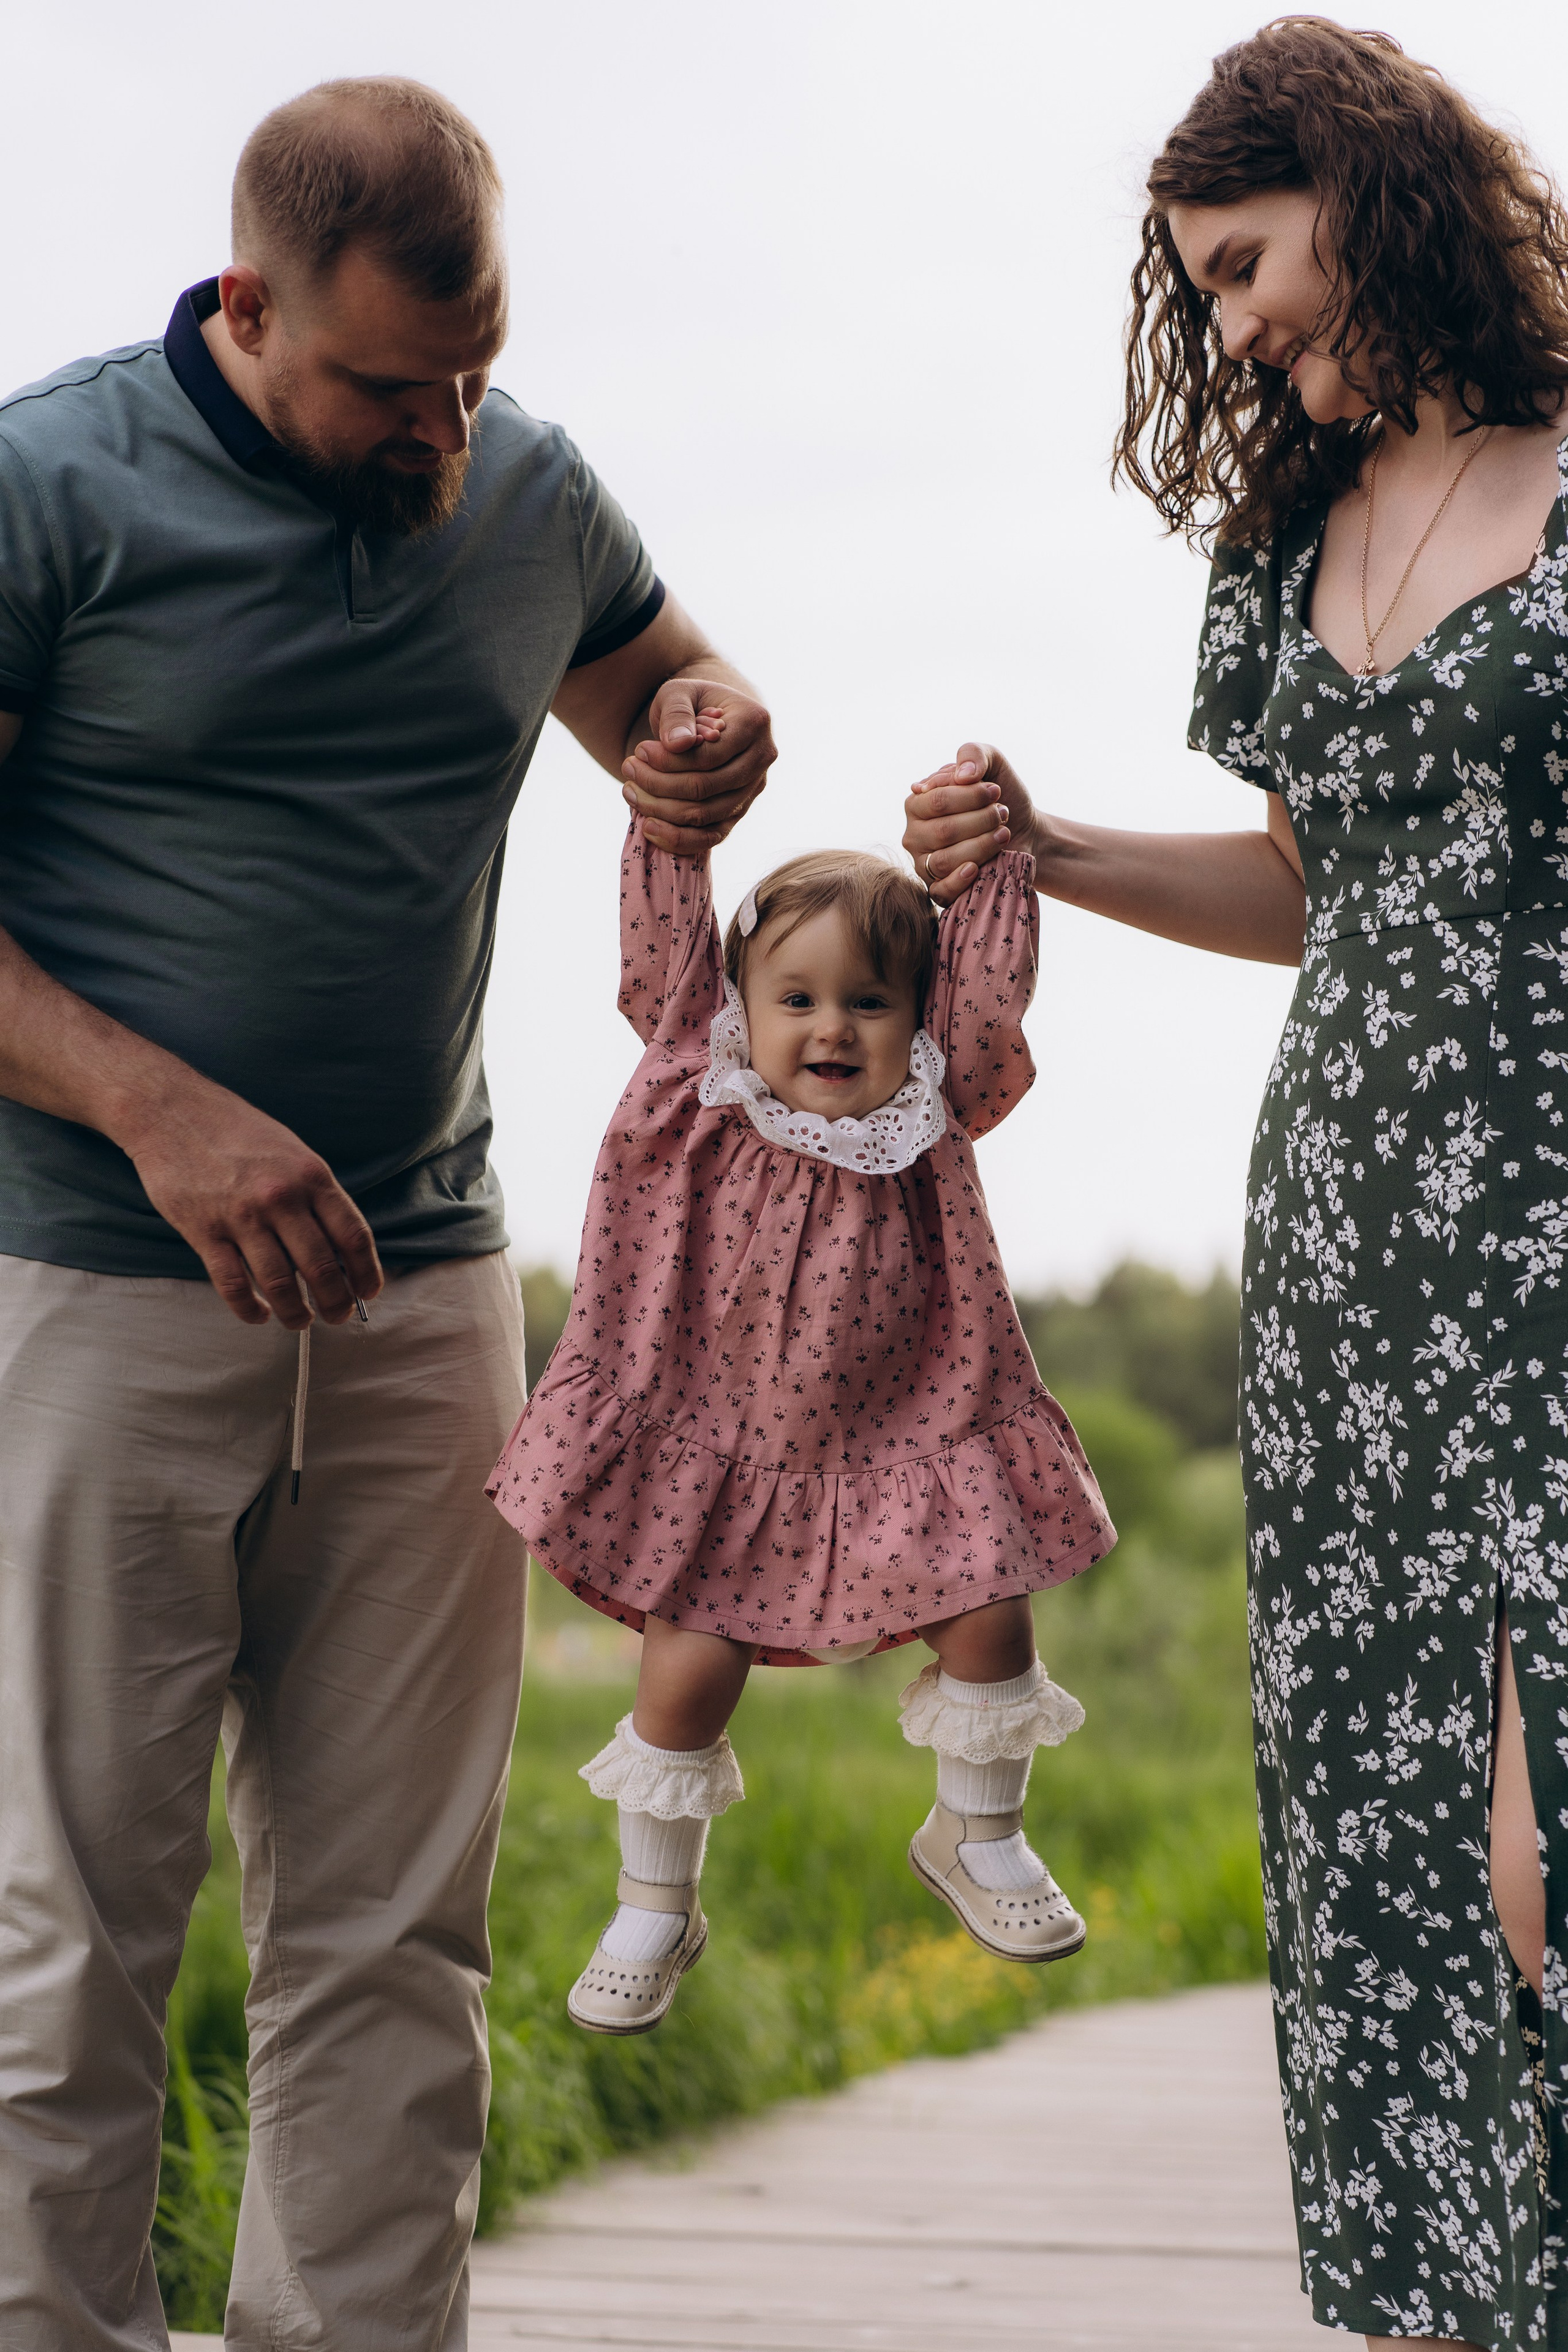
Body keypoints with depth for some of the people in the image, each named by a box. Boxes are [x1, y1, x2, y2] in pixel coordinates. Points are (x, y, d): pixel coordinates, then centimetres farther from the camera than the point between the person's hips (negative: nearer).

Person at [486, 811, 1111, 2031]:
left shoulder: (929, 1119, -6)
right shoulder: (705, 1099, -7)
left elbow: (994, 981, -13)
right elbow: (664, 940, -9)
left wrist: (994, 850, -18)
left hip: (902, 1439, 1)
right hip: (718, 1448, -1)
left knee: (991, 1615, -3)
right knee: (689, 1671, -3)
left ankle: (978, 1838, 26)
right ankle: (655, 1909, 18)